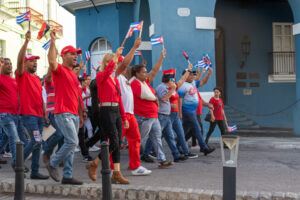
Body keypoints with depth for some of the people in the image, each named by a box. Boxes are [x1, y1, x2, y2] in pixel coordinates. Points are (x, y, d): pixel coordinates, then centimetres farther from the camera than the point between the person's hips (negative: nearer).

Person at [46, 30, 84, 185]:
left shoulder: (73, 74, 21)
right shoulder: (59, 70, -3)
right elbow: (51, 61, -28)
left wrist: (80, 115, 21)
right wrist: (53, 42, -24)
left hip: (74, 114, 8)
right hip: (63, 113, -8)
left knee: (70, 144, 7)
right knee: (72, 141, -15)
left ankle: (67, 176, 12)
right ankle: (53, 164, 4)